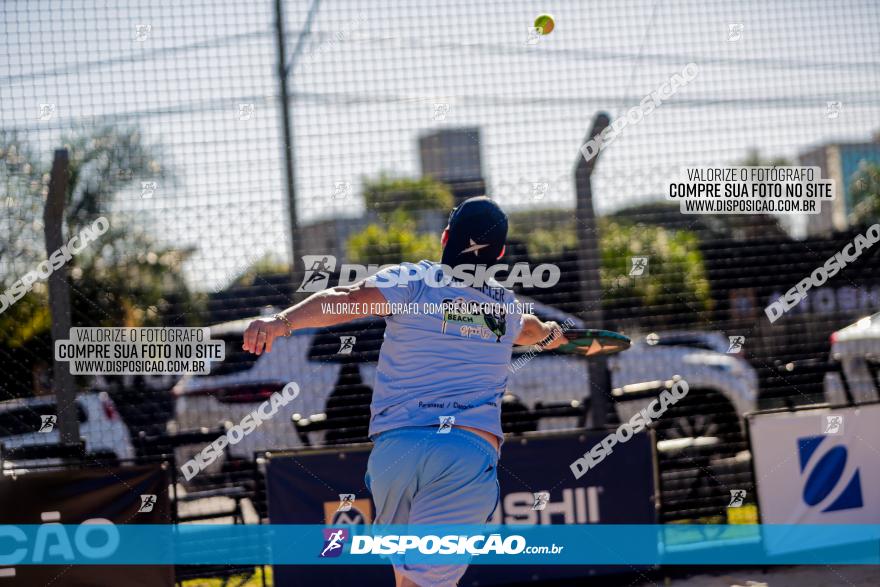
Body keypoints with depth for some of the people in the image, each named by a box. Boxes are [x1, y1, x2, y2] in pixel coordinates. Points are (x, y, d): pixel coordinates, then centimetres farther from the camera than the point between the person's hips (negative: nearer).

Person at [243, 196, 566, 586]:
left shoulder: (413, 280, 6)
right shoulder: (507, 306, 19)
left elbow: (350, 299, -13)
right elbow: (527, 329, 44)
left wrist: (283, 321, -26)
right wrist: (550, 334, 68)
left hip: (395, 446, 0)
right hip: (471, 450, 1)